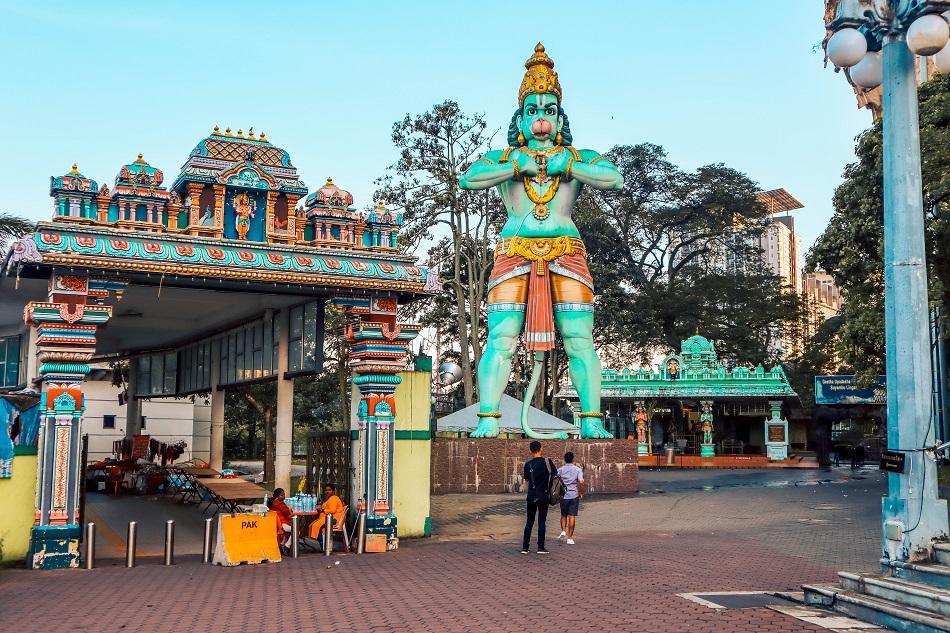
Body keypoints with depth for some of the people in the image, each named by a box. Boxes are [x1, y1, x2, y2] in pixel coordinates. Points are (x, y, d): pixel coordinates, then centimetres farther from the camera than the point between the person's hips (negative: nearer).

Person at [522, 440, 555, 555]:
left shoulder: (528, 464, -2)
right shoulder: (547, 462, -7)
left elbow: (526, 479, 9)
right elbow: (555, 476, -2)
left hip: (531, 496, 1)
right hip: (543, 496, -1)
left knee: (529, 521, 8)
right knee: (542, 521, 5)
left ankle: (525, 547, 5)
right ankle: (540, 547, 4)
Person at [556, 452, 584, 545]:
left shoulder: (560, 470, 1)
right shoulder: (578, 469, -3)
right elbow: (581, 482, -15)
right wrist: (581, 493, -2)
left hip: (563, 496, 1)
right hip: (574, 496, -1)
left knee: (563, 515, 19)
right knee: (572, 516, 2)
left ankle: (563, 531, 0)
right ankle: (570, 538, 2)